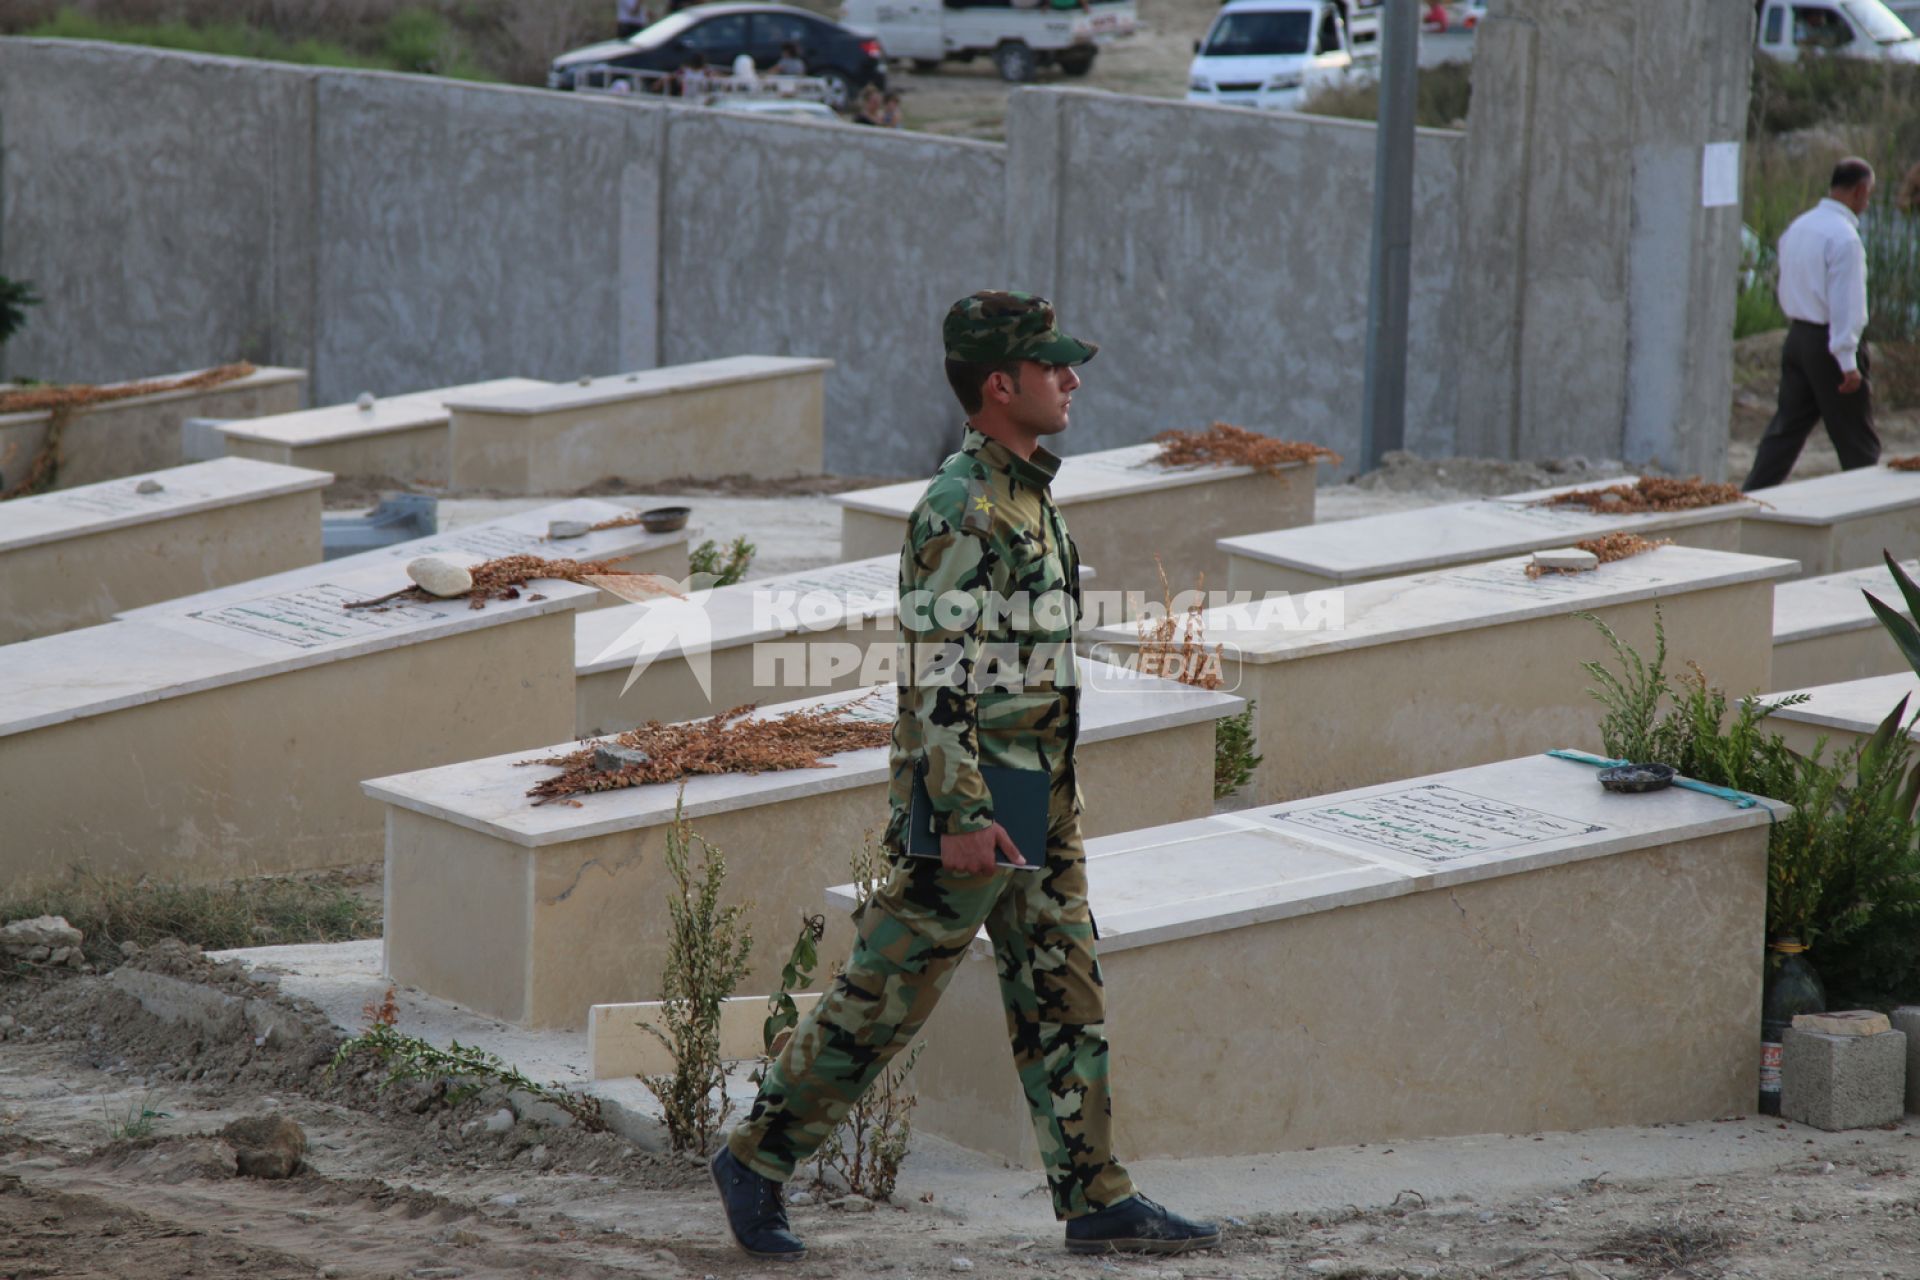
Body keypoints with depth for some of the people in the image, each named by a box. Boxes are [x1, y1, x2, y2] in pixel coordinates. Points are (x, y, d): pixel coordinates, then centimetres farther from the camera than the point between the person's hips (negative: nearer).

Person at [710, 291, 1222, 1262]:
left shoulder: (1026, 498, 13)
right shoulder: (959, 512, -17)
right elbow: (936, 678, -21)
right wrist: (962, 816, -24)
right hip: (970, 804, -9)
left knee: (1064, 997, 7)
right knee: (884, 995, -1)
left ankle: (1097, 1200, 8)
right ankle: (756, 1160, 10)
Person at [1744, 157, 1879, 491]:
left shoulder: (1798, 227, 9)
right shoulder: (1844, 237, -17)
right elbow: (1844, 303, -20)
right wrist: (1848, 362, -20)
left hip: (1797, 335, 8)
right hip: (1829, 345, -8)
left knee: (1786, 428, 9)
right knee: (1857, 442, 3)